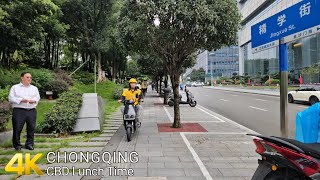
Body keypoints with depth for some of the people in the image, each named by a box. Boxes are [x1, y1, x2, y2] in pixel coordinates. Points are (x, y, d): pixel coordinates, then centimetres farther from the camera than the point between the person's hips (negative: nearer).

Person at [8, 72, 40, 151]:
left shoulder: (34, 88, 20)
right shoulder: (15, 87, 9)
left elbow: (38, 97, 15)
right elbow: (11, 98, 0)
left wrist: (34, 100, -8)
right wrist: (21, 100, -14)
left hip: (32, 111, 3)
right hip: (19, 111, -3)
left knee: (31, 127, 0)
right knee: (17, 128, -2)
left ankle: (29, 144, 11)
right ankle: (17, 144, 11)